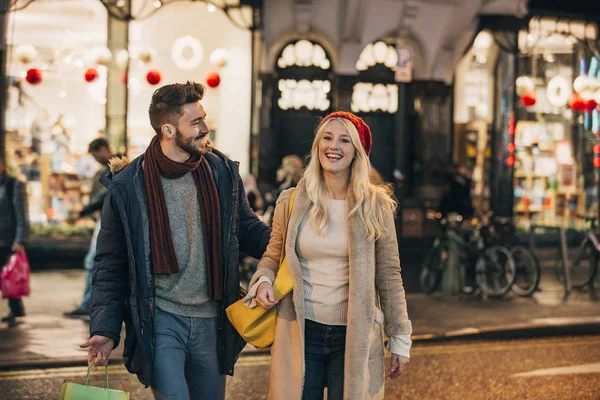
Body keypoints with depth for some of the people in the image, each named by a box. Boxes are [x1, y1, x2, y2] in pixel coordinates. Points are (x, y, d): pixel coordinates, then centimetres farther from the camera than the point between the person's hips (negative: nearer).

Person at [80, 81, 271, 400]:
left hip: (211, 322, 4)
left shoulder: (222, 172, 1)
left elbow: (248, 230, 10)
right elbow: (110, 266, -1)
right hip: (160, 322, -3)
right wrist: (105, 329, -9)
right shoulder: (127, 186, -6)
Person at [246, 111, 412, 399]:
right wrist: (263, 281, -6)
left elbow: (389, 276, 3)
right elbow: (272, 257, 15)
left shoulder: (375, 206, -1)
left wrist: (399, 339, 3)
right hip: (299, 333, 1)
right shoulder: (291, 202, 2)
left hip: (355, 336, -1)